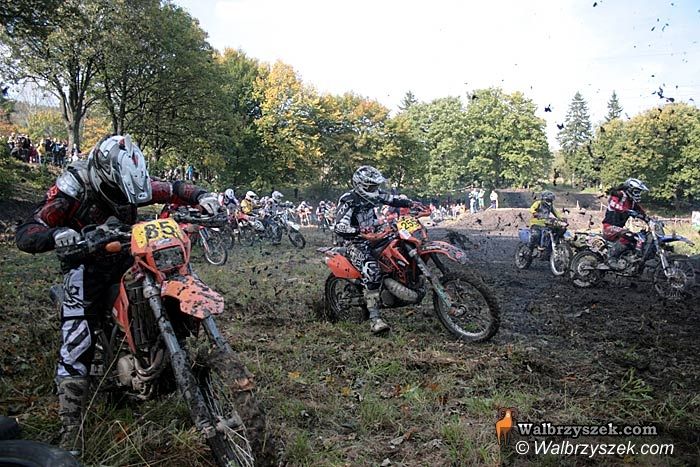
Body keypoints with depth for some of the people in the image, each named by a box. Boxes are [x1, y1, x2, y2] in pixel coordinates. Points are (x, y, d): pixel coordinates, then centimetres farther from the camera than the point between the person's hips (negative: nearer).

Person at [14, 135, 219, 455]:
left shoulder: (130, 182, -8)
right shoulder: (70, 189, -20)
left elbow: (172, 190, 1)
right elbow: (24, 234, -23)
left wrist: (200, 196, -19)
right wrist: (55, 235, -46)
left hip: (127, 260, 5)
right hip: (86, 265, -5)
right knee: (76, 347, -14)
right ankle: (70, 433, -7)